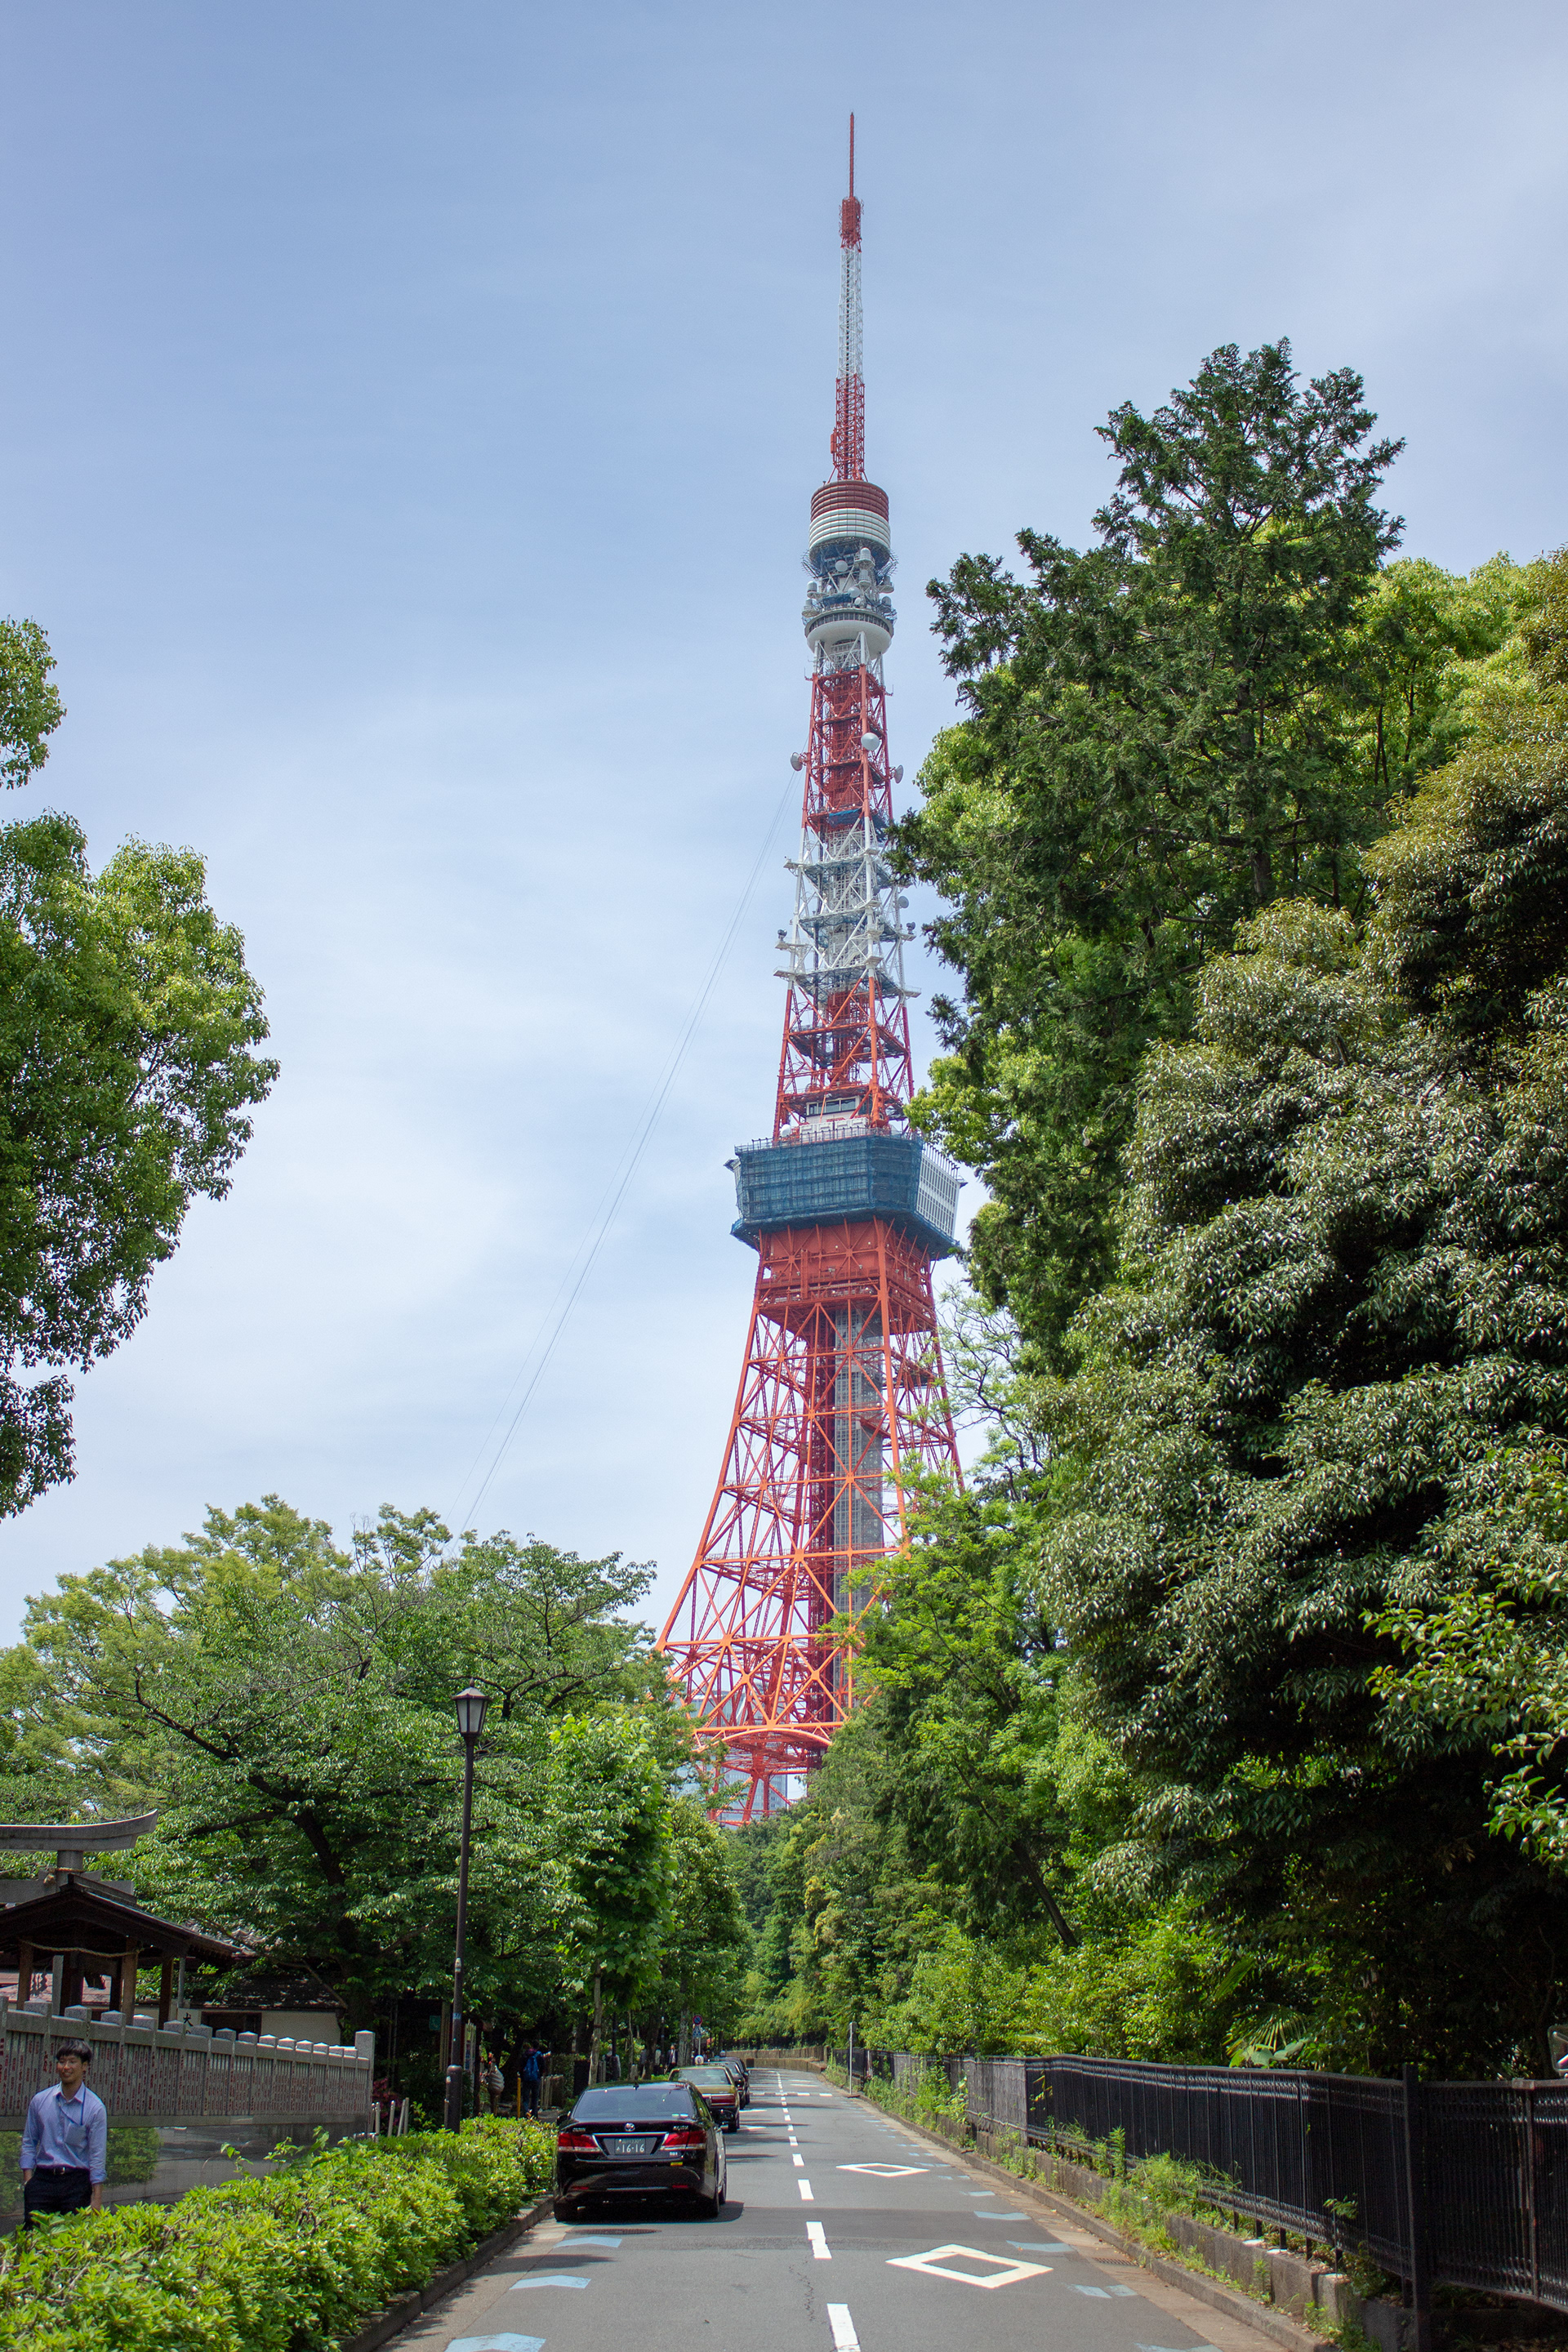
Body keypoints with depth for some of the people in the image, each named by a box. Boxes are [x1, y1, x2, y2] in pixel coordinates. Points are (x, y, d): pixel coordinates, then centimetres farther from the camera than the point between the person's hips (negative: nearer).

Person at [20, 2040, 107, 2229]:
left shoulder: (95, 2108, -3)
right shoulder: (39, 2101, 6)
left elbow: (98, 2156, -2)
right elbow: (29, 2143, 12)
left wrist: (96, 2199, -6)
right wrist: (27, 2181, 2)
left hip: (77, 2183, -2)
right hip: (42, 2180, 2)